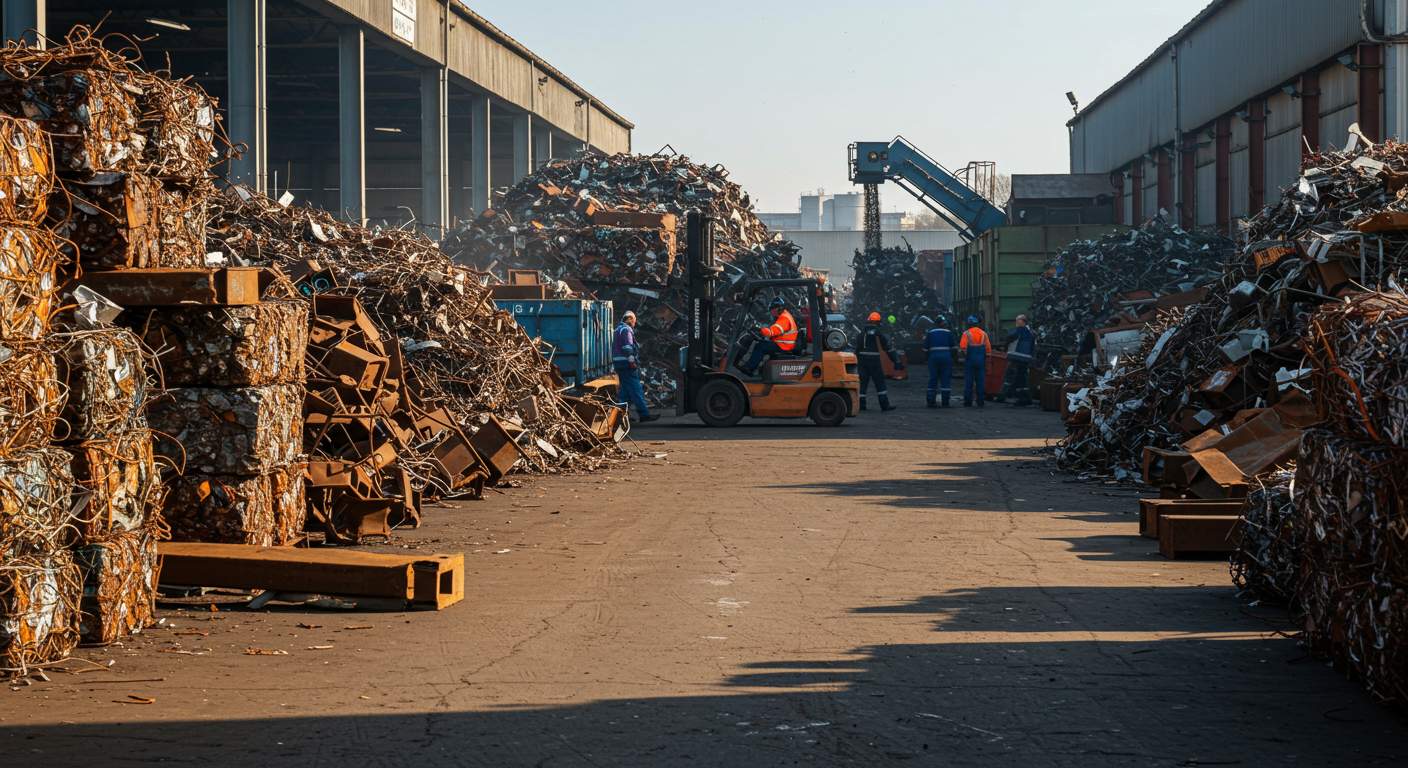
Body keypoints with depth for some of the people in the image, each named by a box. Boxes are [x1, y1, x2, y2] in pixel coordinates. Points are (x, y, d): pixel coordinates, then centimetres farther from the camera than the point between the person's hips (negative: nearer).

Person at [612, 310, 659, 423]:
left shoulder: (618, 329, 22)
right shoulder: (626, 329, -10)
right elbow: (627, 347, -21)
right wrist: (632, 361, -23)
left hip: (618, 363, 10)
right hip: (626, 364, -10)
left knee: (625, 390, 14)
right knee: (636, 390, -12)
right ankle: (644, 414, -15)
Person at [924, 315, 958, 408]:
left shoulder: (930, 332, 7)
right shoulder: (948, 332, 3)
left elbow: (926, 348, 7)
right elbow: (954, 347, 3)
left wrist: (928, 357, 18)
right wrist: (955, 355, 16)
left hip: (933, 356, 2)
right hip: (946, 356, -2)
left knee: (933, 379, 7)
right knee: (946, 379, 1)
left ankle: (931, 401, 5)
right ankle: (945, 402, -2)